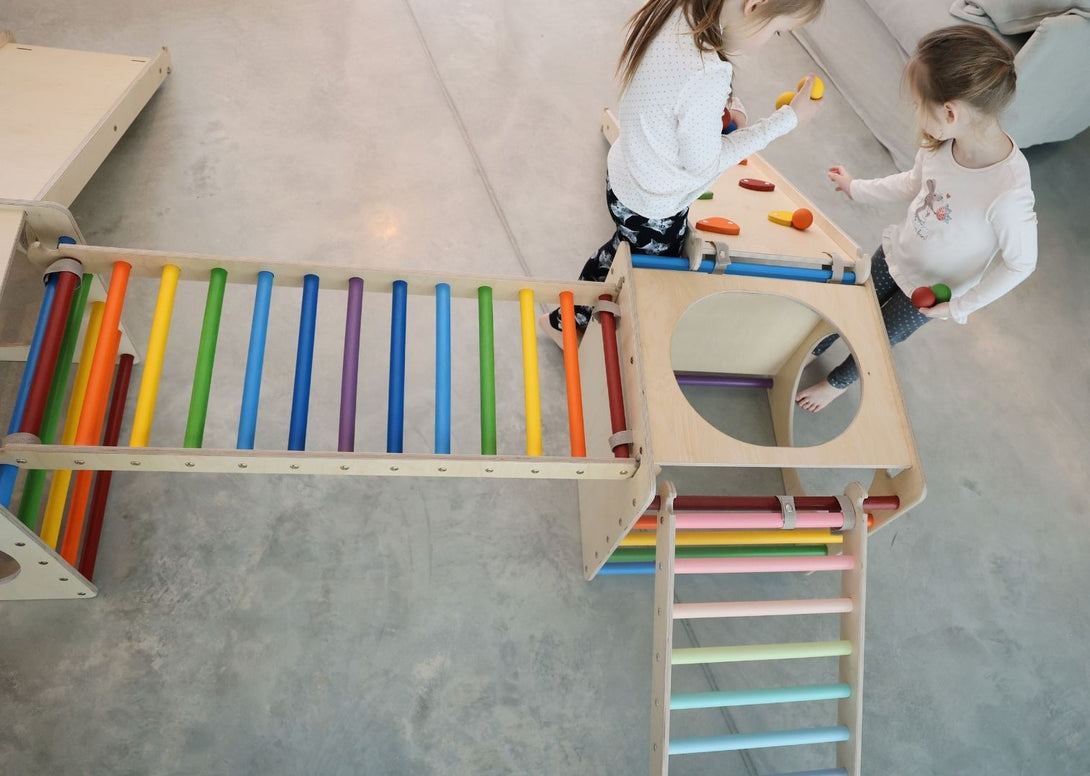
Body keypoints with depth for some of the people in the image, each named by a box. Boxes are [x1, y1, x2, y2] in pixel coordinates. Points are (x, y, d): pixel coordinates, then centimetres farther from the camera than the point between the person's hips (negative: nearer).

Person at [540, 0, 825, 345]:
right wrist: (788, 119, -18)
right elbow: (704, 164, -22)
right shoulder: (705, 77, -38)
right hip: (654, 210, -7)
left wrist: (724, 104, -9)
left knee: (626, 248, 33)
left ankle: (569, 314, 53)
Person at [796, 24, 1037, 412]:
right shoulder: (944, 142, -21)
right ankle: (809, 349, 51)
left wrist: (960, 306, -17)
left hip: (929, 290, -4)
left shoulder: (1008, 192, -38)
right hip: (896, 255, 4)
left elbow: (1020, 262, -22)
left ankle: (837, 382, 47)